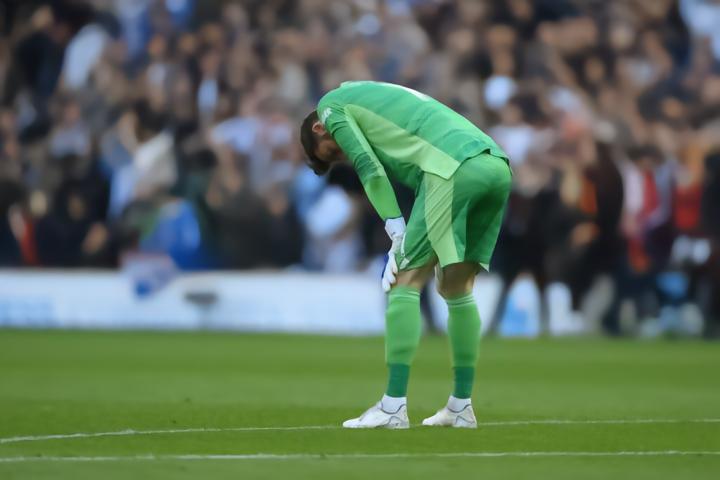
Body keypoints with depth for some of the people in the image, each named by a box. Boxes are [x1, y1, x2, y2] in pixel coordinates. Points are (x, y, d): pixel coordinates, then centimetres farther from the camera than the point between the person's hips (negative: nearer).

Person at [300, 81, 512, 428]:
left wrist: (398, 233, 0)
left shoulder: (332, 105, 17)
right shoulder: (380, 98, 39)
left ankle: (394, 407, -5)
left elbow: (370, 168, 2)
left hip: (455, 168, -8)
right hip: (498, 165, 8)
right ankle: (461, 407, 18)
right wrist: (406, 243, 18)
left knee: (406, 281, -2)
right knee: (457, 288, 17)